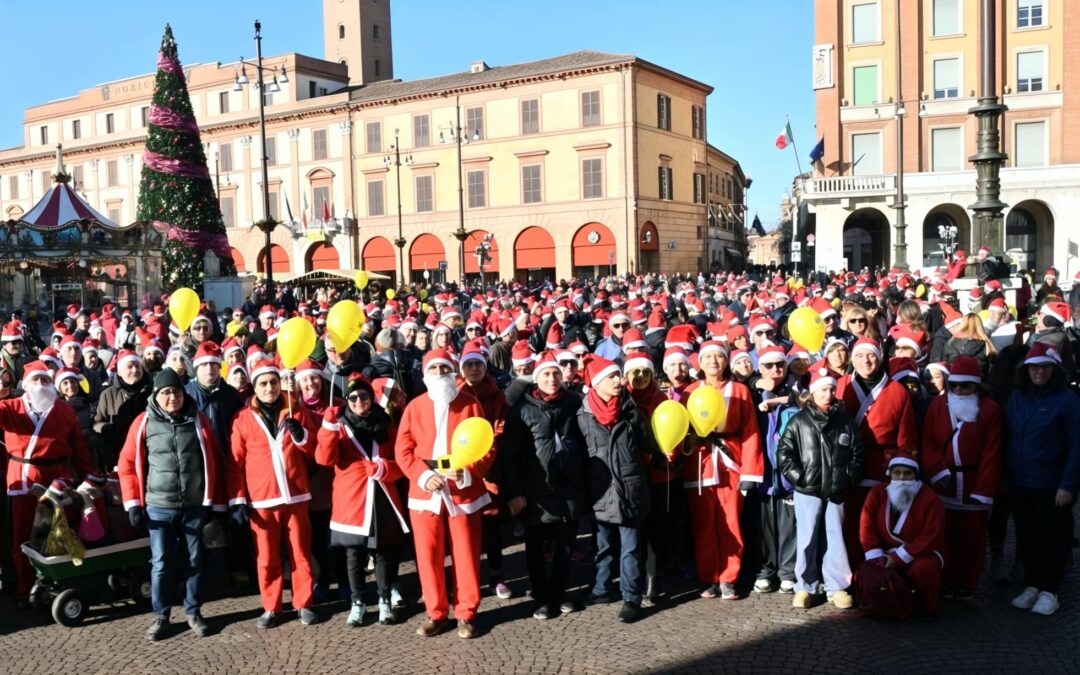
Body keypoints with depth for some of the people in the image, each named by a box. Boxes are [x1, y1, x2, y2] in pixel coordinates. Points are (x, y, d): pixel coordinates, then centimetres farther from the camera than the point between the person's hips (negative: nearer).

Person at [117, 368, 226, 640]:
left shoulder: (198, 420, 1)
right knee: (161, 563, 5)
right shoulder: (144, 422, -2)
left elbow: (214, 462, 5)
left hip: (195, 506, 1)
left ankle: (193, 612, 25)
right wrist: (133, 504, -4)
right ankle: (160, 616, 21)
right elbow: (128, 463, 1)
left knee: (194, 561, 10)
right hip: (159, 506, -1)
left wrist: (217, 504, 4)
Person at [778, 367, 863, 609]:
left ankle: (836, 587, 17)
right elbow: (784, 452, -3)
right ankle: (805, 587, 12)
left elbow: (858, 453, 10)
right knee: (807, 539, 2)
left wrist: (849, 478, 2)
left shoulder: (844, 421, 5)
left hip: (836, 492, 2)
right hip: (807, 491, -2)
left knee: (835, 538, 8)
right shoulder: (799, 421, -2)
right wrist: (798, 477, -8)